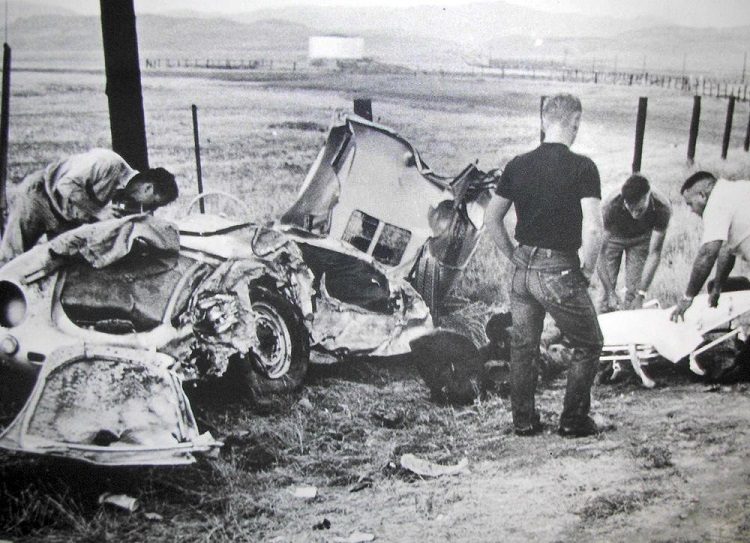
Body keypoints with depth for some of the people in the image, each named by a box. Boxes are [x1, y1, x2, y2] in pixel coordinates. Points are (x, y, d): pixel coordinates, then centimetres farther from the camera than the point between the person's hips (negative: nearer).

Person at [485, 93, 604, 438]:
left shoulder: (518, 165, 3)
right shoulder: (582, 167, -12)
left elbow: (491, 219, 7)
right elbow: (593, 231, -20)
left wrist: (514, 257, 14)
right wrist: (587, 270, -5)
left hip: (523, 271, 5)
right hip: (559, 273, -5)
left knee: (523, 347, 17)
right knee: (588, 346, 15)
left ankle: (523, 421, 26)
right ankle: (573, 421, 20)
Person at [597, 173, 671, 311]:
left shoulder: (662, 208, -34)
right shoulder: (610, 206, -39)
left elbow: (654, 253, -26)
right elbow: (599, 252, -35)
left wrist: (641, 295, -29)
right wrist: (611, 292, -38)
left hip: (641, 238, 1)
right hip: (613, 237, -1)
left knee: (633, 291, -7)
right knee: (607, 291, -8)